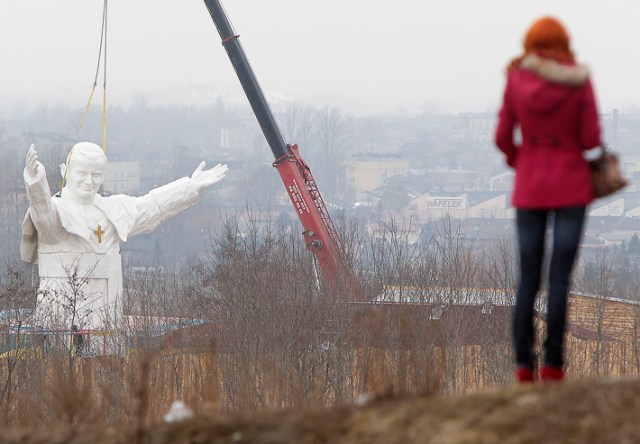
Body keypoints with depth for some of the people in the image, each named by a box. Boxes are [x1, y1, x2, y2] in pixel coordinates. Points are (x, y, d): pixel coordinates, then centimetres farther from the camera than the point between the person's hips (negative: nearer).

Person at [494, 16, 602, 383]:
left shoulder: (517, 79, -3)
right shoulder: (580, 81, -6)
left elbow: (503, 137, -2)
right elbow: (591, 139, -8)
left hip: (530, 188, 1)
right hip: (571, 187, -1)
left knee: (529, 278, 8)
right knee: (561, 277, -1)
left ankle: (524, 365, 1)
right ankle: (553, 364, -7)